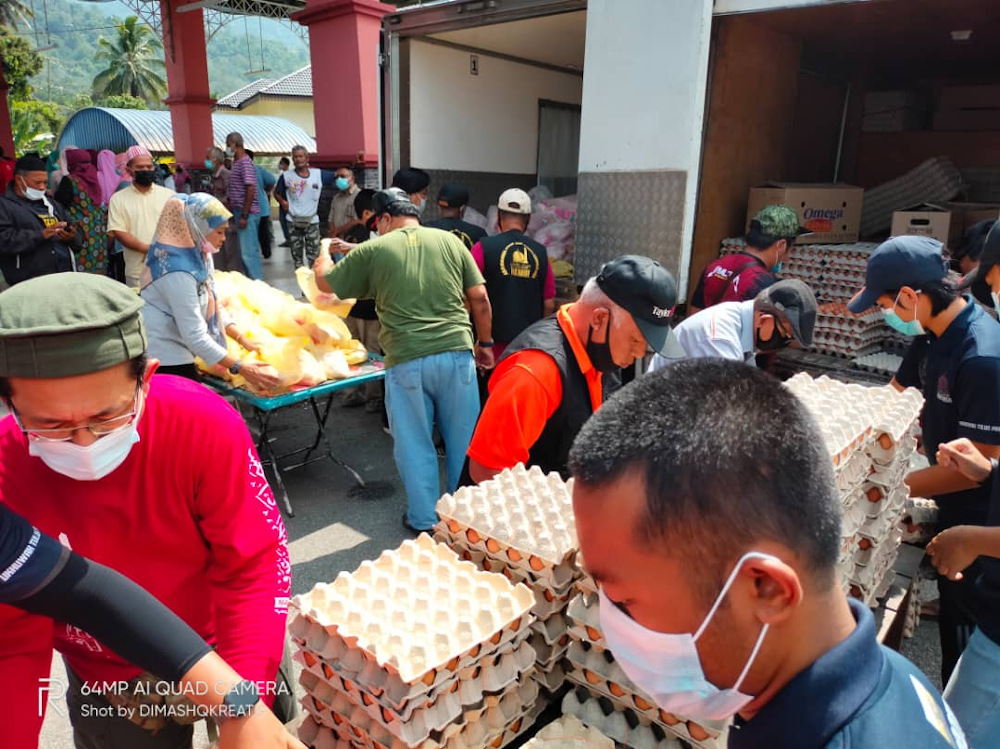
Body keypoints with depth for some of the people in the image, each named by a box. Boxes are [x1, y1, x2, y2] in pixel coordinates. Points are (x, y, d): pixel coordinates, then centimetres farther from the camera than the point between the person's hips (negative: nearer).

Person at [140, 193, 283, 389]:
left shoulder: (196, 255, 2)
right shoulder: (179, 272, -25)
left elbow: (211, 305, 13)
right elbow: (195, 336, -26)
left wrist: (242, 339, 7)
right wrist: (240, 368, -24)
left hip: (172, 351, 9)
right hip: (164, 358, -9)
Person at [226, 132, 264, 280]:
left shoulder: (245, 162, -13)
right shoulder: (237, 162, 15)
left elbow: (251, 189, -20)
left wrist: (244, 215, -21)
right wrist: (232, 208, 20)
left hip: (247, 213, -10)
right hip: (240, 212, 10)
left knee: (248, 251, -8)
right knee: (246, 251, 12)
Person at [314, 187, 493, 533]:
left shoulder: (374, 249, 3)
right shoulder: (449, 240, 9)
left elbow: (325, 282, 14)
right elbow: (480, 298, 6)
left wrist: (324, 257, 35)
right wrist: (484, 342, 18)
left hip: (407, 361, -2)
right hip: (457, 353, 3)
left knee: (415, 444, 13)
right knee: (462, 439, 15)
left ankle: (424, 519, 25)